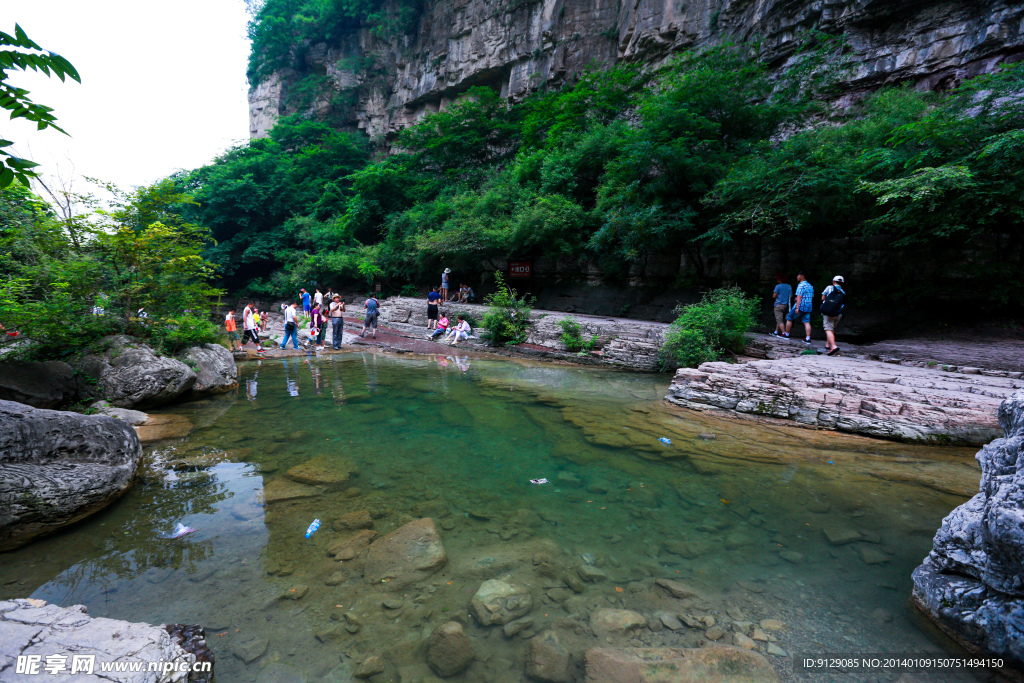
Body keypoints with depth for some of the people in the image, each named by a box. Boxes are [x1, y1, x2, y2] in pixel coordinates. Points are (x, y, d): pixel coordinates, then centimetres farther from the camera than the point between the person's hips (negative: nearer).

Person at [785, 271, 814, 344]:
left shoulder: (801, 285, -13)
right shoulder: (810, 285, 15)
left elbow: (799, 296, -20)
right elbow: (812, 296, 25)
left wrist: (797, 307, -25)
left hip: (801, 306, -8)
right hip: (808, 307, 8)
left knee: (789, 319, 8)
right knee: (807, 322, 3)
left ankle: (787, 335, 16)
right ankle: (808, 339, -3)